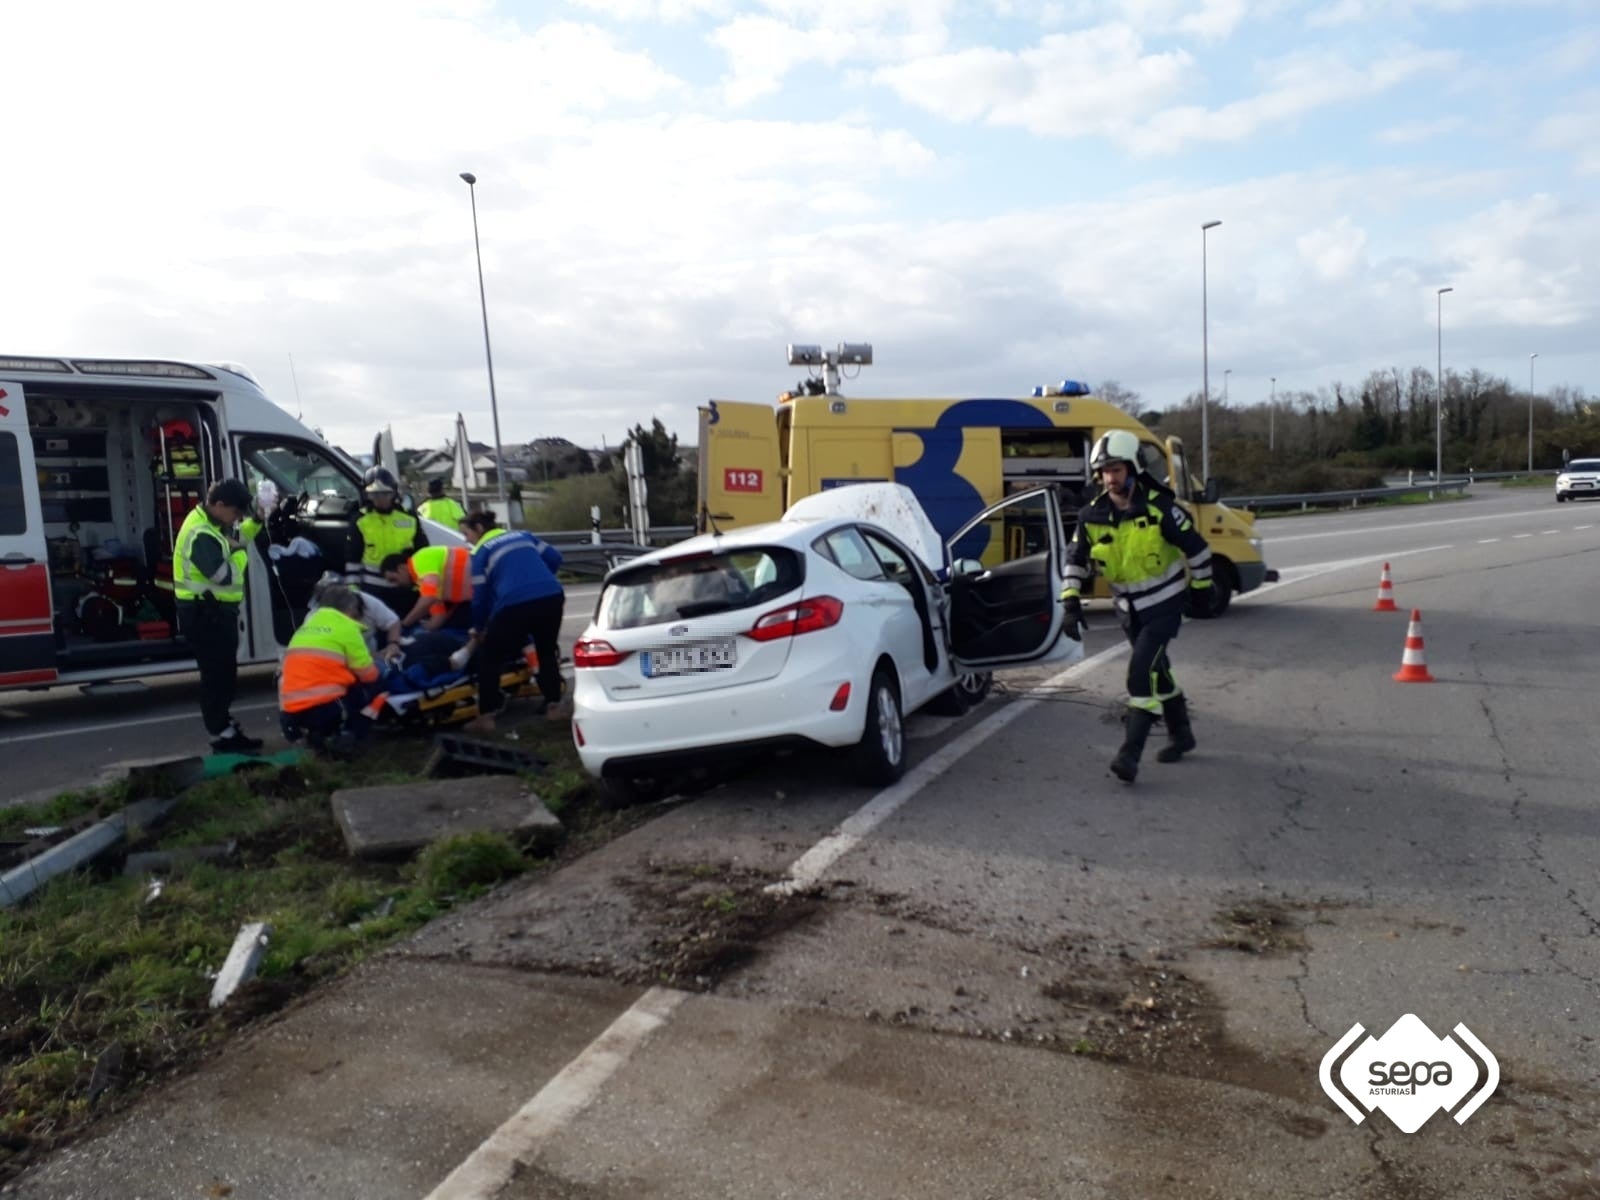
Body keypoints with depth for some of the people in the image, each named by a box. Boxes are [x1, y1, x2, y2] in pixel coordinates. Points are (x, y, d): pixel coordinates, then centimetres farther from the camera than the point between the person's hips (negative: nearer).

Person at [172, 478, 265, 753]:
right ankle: (222, 737, 0)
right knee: (215, 674, -5)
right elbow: (225, 575, -29)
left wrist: (255, 522, 5)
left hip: (217, 609, 11)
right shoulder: (200, 534, -24)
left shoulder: (213, 523, 8)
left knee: (225, 672, 17)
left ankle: (228, 729, 26)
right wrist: (240, 554, -11)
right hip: (204, 613, -11)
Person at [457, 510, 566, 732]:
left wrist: (478, 629, 23)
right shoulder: (522, 535, 24)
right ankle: (554, 706, 24)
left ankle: (486, 717, 11)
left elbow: (480, 595, 10)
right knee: (547, 650, 27)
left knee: (489, 658, 14)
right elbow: (554, 558, 19)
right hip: (552, 596, 4)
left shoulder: (481, 552, 12)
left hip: (515, 604, -4)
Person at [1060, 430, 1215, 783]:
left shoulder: (1159, 508, -19)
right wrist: (1072, 601, -5)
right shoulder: (1092, 516, -7)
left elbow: (1196, 548, -8)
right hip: (1129, 609, 5)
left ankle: (1130, 753, -17)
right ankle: (1181, 734, 38)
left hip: (1165, 605, -5)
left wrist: (1201, 591, -1)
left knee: (1142, 670, -18)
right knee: (1157, 670, 18)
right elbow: (1076, 559, 4)